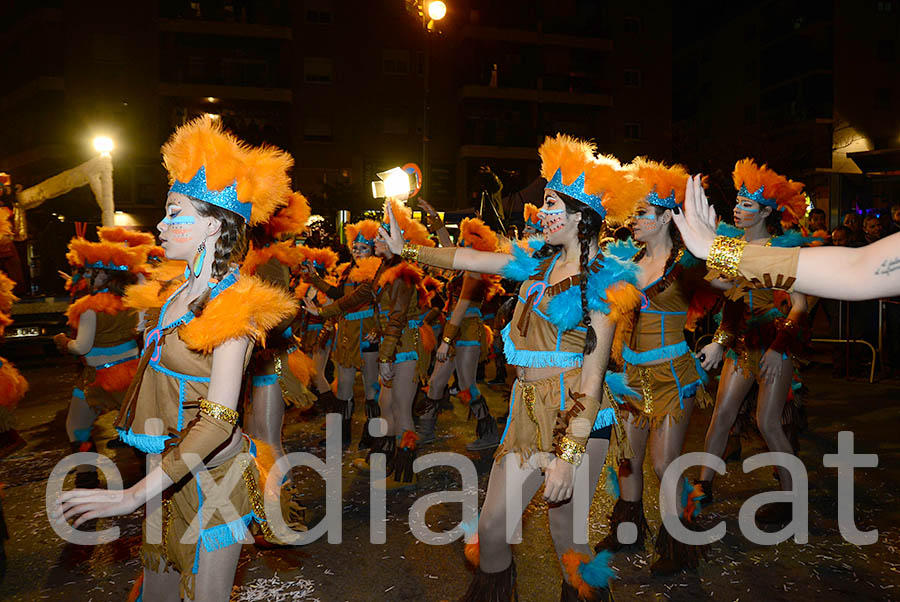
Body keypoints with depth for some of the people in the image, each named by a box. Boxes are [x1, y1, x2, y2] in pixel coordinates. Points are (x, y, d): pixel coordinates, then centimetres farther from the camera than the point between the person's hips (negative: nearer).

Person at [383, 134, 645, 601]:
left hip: (574, 419, -6)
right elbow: (468, 259, 15)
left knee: (569, 538, 5)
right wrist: (406, 249, 14)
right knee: (492, 526, 11)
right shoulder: (540, 263, 9)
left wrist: (568, 456, -19)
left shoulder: (600, 281, -11)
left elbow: (593, 374, -16)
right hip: (529, 412, 7)